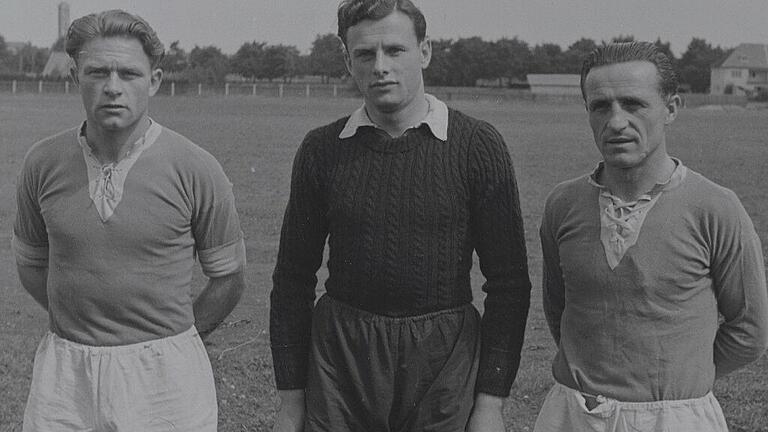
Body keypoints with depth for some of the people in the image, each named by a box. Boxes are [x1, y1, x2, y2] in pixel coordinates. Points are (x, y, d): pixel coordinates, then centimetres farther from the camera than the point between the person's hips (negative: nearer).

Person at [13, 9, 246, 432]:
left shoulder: (196, 169, -8)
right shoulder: (42, 163, -1)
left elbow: (228, 278, 2)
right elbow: (31, 263, 13)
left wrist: (172, 339, 6)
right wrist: (82, 330, 10)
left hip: (164, 376, -2)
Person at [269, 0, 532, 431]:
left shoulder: (478, 145, -5)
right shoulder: (322, 149, 1)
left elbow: (508, 282, -3)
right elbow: (294, 278, 5)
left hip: (443, 360, -1)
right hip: (339, 355, 2)